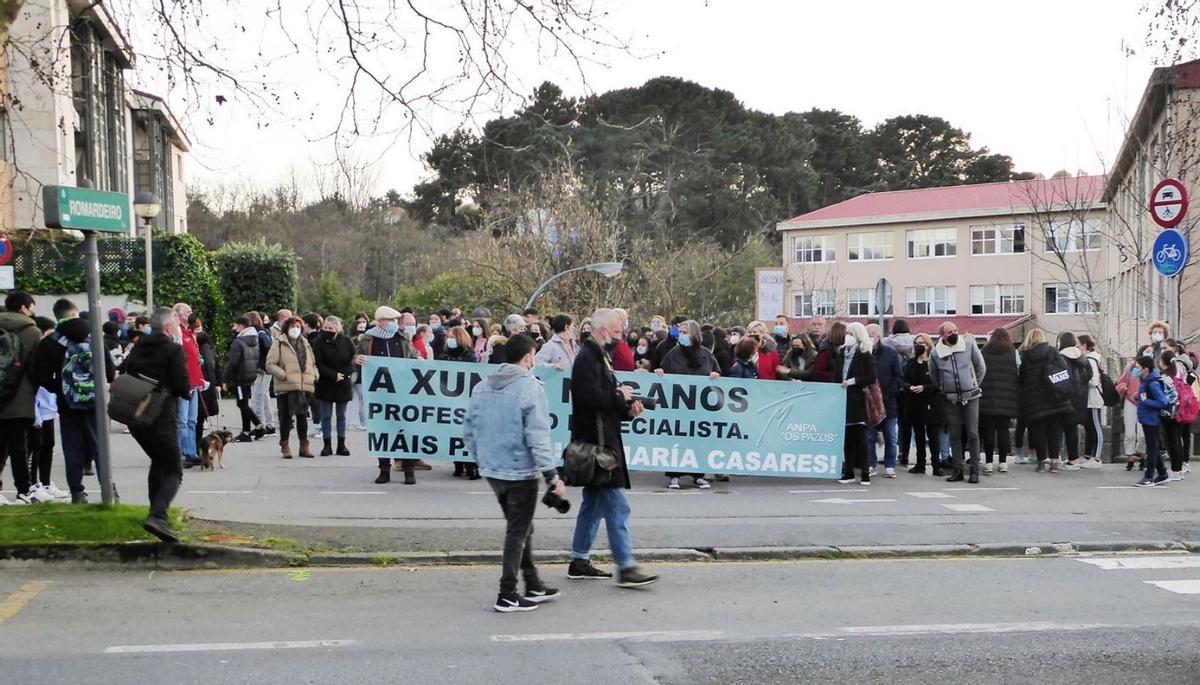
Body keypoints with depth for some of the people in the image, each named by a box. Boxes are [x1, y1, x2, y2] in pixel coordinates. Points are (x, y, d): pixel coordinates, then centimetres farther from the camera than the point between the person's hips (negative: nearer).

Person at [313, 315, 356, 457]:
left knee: (341, 415, 7)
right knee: (326, 416, 1)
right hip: (326, 384, -1)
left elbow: (352, 361, 3)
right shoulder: (320, 342, -4)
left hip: (343, 384, 1)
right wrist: (334, 375, -17)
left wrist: (343, 374, -12)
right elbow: (318, 364, -9)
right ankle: (327, 445, 6)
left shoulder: (346, 342, 0)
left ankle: (341, 445, 11)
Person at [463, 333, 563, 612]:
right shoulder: (530, 388, -15)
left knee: (519, 528, 20)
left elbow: (468, 430, 9)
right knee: (518, 532, 3)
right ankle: (507, 596, 6)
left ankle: (533, 586, 29)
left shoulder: (483, 386, 6)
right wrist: (553, 477, -16)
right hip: (521, 472, -7)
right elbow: (538, 437, -19)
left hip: (493, 471, 7)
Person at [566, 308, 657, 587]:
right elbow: (591, 396, -26)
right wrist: (620, 396, -12)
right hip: (595, 442, -11)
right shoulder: (587, 359, -13)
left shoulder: (599, 357, 19)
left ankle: (579, 562, 21)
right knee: (617, 507, -11)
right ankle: (626, 568, -10)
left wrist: (627, 409, 6)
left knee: (593, 503, 15)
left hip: (601, 441, 11)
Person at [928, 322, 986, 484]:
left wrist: (974, 386, 10)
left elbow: (981, 368, 9)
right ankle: (958, 470, 11)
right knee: (954, 435, 5)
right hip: (950, 399, 1)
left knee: (973, 433, -3)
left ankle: (974, 470, 1)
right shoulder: (936, 353, 0)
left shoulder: (969, 345, -2)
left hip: (970, 397, -1)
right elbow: (934, 377, 15)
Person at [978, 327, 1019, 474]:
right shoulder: (1013, 353, 3)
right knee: (1003, 430, 6)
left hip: (987, 399, 0)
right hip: (1006, 400, 0)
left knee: (988, 430, 4)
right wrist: (1017, 397, 6)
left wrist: (977, 389, 5)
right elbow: (1019, 375, 1)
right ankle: (1003, 462, 7)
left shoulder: (983, 352, 4)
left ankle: (989, 462, 2)